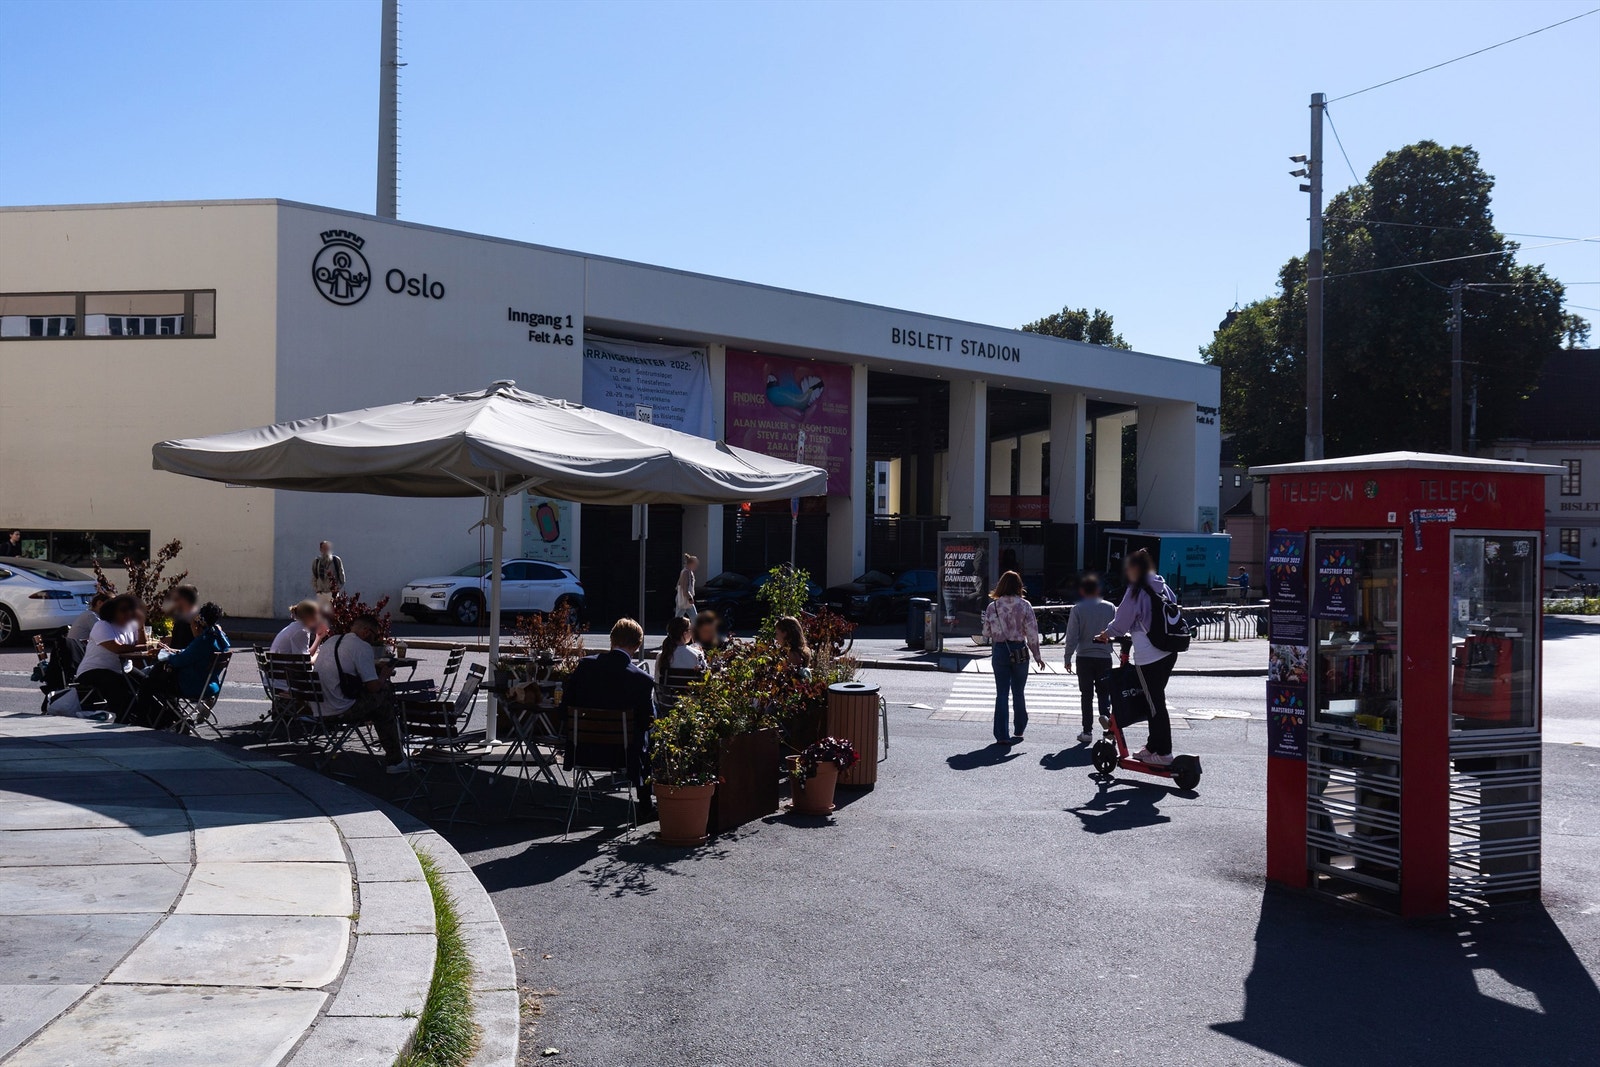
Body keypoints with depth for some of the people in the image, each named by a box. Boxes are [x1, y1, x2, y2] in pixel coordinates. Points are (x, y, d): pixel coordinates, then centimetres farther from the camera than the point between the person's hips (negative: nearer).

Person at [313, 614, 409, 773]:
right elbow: (374, 686, -13)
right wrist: (384, 675, 9)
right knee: (385, 695, 7)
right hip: (339, 713, -9)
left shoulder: (331, 641, 15)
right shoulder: (362, 647, -11)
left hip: (318, 711, 9)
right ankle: (395, 760, 12)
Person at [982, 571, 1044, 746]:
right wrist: (1037, 656, 2)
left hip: (999, 651, 0)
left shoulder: (992, 606, -5)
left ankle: (1002, 734, 0)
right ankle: (1020, 730, 27)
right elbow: (1032, 633, -7)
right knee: (1018, 692, 15)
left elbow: (986, 632, 1)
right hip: (1019, 651, 0)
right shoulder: (1025, 606, -8)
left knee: (1001, 693, 5)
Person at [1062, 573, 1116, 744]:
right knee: (1104, 690, 10)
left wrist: (1068, 658, -1)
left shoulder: (1077, 609, -6)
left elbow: (1072, 636, -7)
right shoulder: (1110, 608, 0)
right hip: (1104, 656, 1)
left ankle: (1087, 731, 6)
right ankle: (1105, 713, -19)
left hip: (1084, 657, -1)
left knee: (1086, 694, 6)